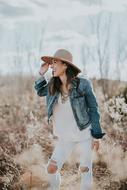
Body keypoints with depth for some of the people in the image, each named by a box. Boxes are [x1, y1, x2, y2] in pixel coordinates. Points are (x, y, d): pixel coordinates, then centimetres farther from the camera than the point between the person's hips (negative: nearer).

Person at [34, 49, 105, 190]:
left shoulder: (83, 84, -16)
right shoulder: (53, 85, -4)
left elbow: (93, 109, -9)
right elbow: (40, 91, 17)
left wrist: (96, 135, -9)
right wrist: (41, 74, -1)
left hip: (85, 133, -3)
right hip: (65, 137, 4)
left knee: (85, 169, 7)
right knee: (51, 168, 1)